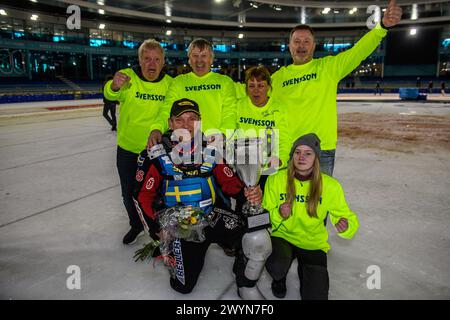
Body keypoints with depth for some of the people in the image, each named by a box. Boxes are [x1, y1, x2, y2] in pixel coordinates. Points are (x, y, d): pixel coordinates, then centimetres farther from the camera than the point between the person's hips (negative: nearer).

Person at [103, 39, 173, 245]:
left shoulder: (170, 83, -8)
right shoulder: (128, 76, -15)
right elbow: (110, 95, -34)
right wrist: (114, 86, -55)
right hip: (128, 149, 0)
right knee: (129, 193, 15)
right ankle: (136, 225, 42)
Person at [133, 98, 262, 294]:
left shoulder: (211, 150, 0)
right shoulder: (156, 155, -8)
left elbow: (230, 181, 0)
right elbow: (142, 196, -3)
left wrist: (247, 194, -22)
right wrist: (157, 230, -12)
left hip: (214, 216, 2)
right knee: (184, 285, -4)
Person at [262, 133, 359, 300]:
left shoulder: (330, 185, -11)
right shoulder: (275, 180, -11)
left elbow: (346, 216, -3)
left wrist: (346, 226, -26)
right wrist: (278, 214, -26)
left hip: (313, 243, 1)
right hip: (283, 236, 0)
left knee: (316, 295, -10)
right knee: (276, 266, -32)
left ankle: (303, 269, 27)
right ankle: (280, 277, 9)